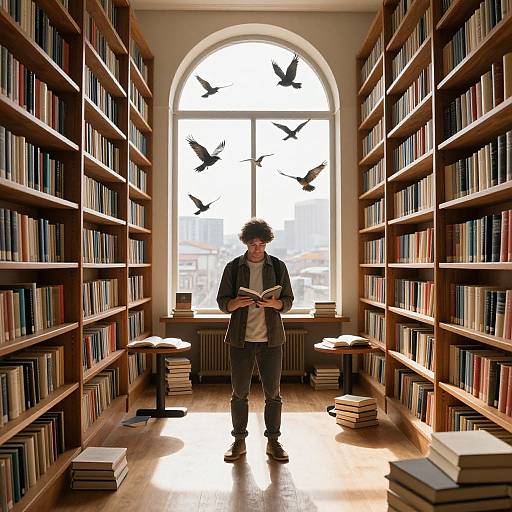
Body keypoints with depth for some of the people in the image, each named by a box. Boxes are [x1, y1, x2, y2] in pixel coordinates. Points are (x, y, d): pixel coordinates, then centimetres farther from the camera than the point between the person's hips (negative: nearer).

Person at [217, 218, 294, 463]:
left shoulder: (278, 266, 3)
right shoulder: (234, 267, 2)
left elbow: (288, 301, 4)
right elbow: (222, 302, 2)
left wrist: (273, 303, -17)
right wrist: (237, 303, -19)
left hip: (271, 338, 0)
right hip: (240, 338, 0)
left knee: (273, 392, 6)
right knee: (239, 392, 7)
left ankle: (273, 442, 22)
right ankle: (239, 441, 24)